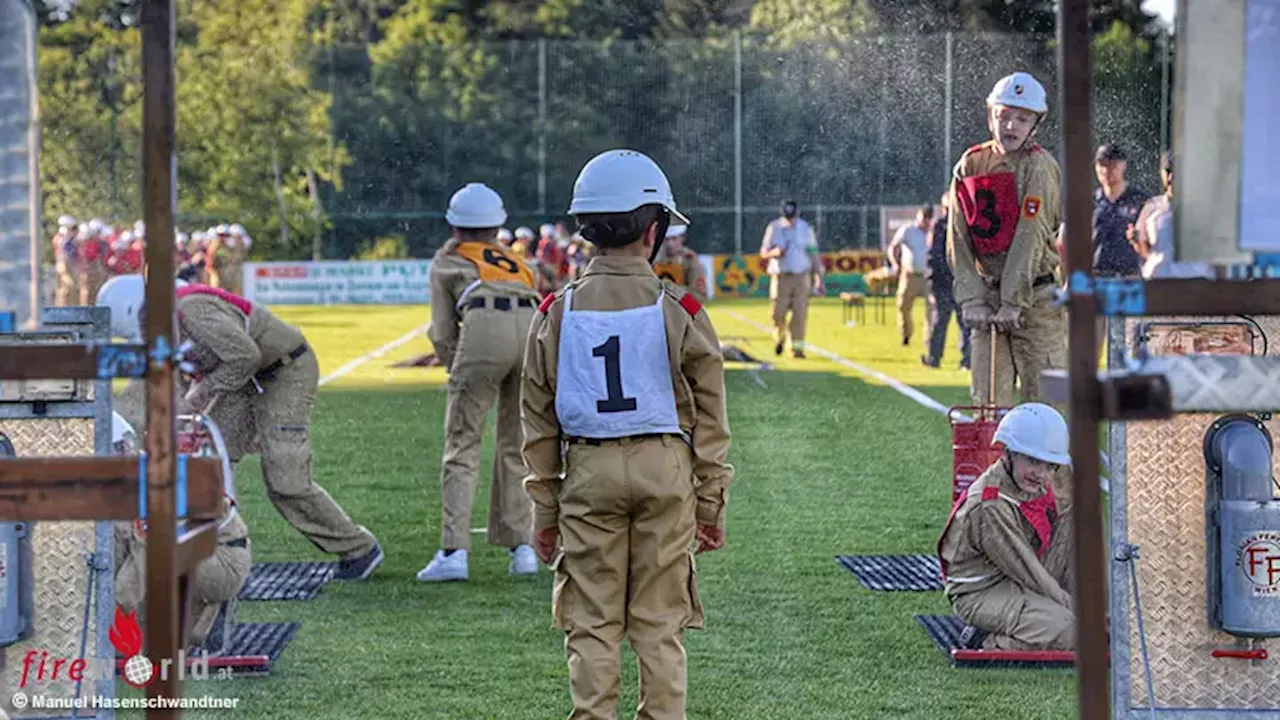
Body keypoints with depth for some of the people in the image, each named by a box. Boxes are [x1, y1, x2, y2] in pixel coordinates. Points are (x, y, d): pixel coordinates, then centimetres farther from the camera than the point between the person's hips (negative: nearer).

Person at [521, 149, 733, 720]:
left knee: (591, 624, 7)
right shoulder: (679, 312, -5)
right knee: (660, 623, 7)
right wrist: (710, 502, 8)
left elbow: (539, 421, 4)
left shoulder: (556, 314, 0)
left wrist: (544, 508, 12)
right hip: (665, 467, -1)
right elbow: (708, 418, -1)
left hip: (588, 471, 1)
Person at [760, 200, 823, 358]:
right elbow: (763, 253, 3)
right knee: (778, 313, -3)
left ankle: (797, 347, -3)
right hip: (781, 276, 0)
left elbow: (813, 253, 5)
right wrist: (774, 252, -20)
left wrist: (818, 277, 0)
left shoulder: (805, 228, 2)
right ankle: (779, 337, 27)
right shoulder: (774, 228, 0)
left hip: (801, 276, 0)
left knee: (800, 313, -8)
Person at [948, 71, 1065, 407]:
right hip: (988, 295, 5)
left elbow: (1031, 237, -13)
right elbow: (958, 240, 6)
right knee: (986, 401, 3)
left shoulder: (1040, 166, -7)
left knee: (1043, 400, -6)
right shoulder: (970, 165, 7)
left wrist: (1013, 302, -15)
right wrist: (971, 301, -2)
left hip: (1036, 298, -4)